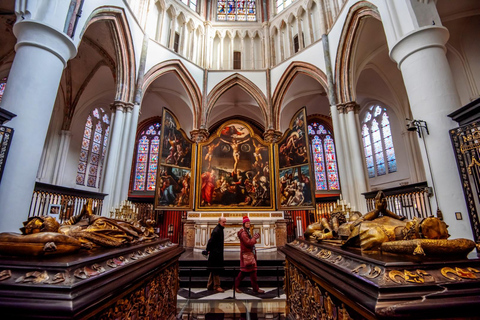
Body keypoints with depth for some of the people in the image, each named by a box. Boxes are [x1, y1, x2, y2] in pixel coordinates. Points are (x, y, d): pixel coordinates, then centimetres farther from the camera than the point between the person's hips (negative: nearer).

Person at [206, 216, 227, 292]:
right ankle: (217, 286, 11)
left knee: (214, 270, 17)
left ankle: (210, 286, 28)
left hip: (218, 253, 10)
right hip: (215, 253, -10)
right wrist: (209, 250, -13)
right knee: (216, 270, 0)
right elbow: (211, 241, -22)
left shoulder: (220, 229, 12)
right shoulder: (216, 230, -20)